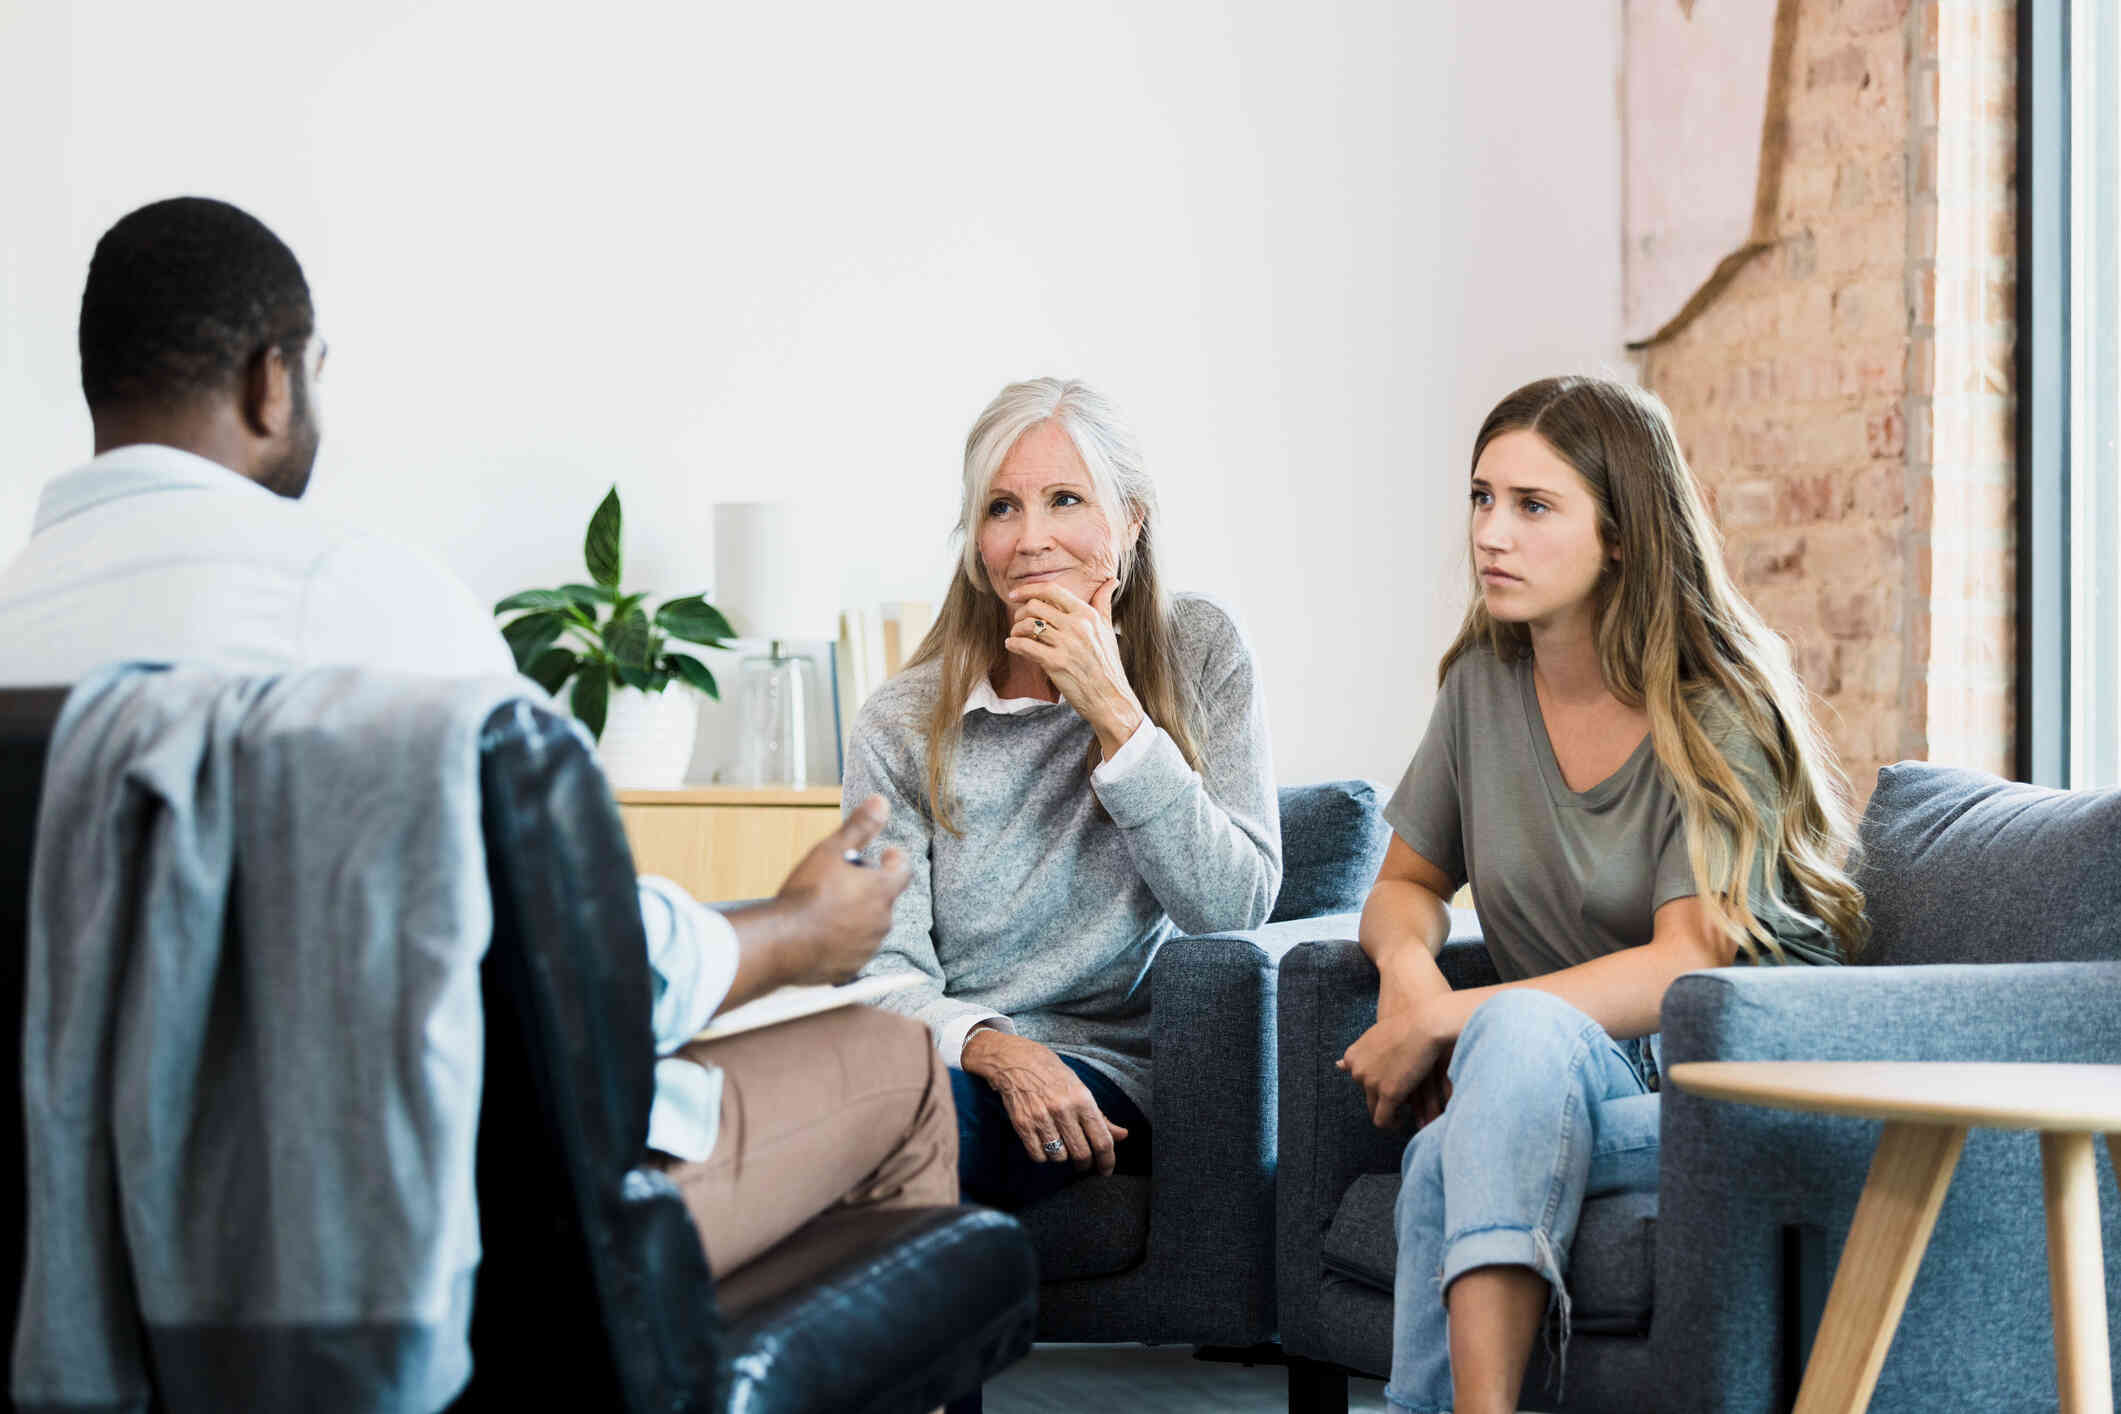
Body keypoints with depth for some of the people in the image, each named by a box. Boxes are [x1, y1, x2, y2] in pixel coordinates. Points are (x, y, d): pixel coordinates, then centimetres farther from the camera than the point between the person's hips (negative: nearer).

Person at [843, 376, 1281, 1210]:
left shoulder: (1199, 653, 5)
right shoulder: (903, 725, 5)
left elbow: (1234, 908, -5)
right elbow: (885, 968, -3)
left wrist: (1115, 714, -12)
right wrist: (995, 1047, -25)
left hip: (1104, 1069, -1)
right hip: (944, 1052, 2)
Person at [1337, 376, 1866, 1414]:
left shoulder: (1714, 715, -11)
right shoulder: (1485, 685, 7)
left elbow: (1683, 970, -19)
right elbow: (1407, 884, 18)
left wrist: (1442, 1021, -21)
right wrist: (1407, 967, -8)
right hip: (1538, 1086, 4)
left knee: (1483, 1097, -35)